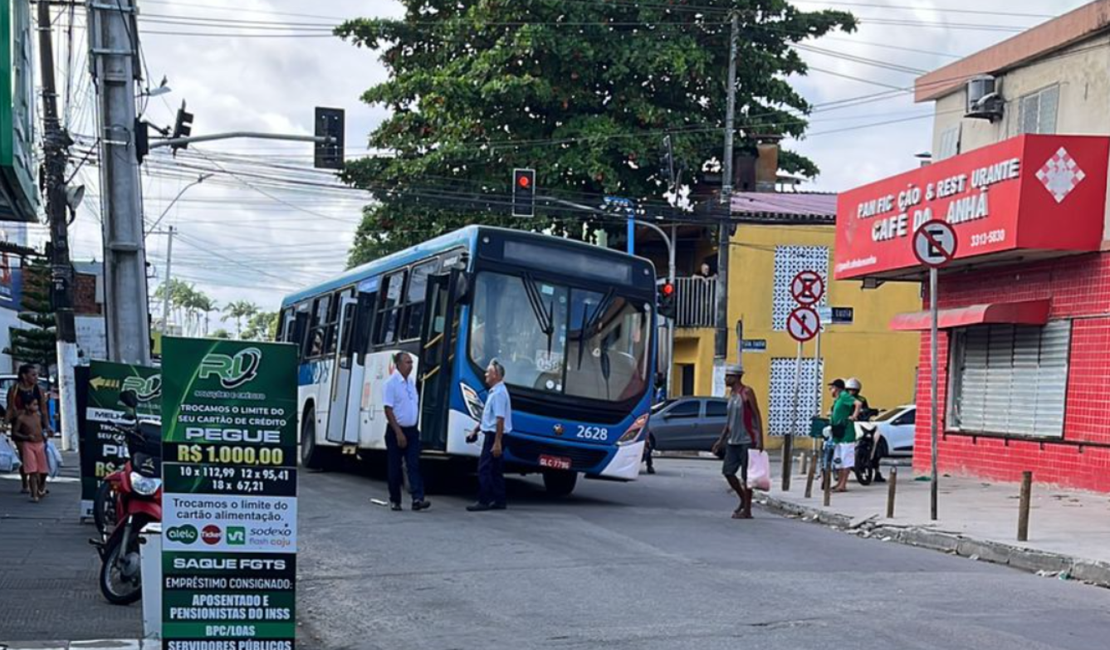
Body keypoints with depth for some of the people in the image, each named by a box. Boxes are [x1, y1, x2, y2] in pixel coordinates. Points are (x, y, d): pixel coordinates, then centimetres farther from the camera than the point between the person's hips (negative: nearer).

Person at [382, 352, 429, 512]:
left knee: (414, 465, -6)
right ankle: (395, 500, 15)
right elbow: (388, 410, -15)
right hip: (396, 431, -5)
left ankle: (417, 499, -14)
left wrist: (415, 428, 16)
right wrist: (398, 432, -19)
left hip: (412, 430, 5)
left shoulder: (411, 381, 9)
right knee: (394, 467, 4)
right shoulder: (391, 383, -12)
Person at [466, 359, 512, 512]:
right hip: (491, 434, 10)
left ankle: (484, 501, -7)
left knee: (484, 469, -9)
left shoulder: (499, 393, -18)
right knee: (496, 470, 12)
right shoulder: (494, 392, 14)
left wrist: (497, 442, -26)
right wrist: (476, 430, 27)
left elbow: (500, 419, -23)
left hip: (494, 435, -10)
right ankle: (499, 501, 16)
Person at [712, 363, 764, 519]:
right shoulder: (731, 393, 13)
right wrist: (721, 439, 19)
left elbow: (757, 415, -12)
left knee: (746, 476, -3)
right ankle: (743, 500, 24)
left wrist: (760, 440, -19)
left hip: (746, 440, -8)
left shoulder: (747, 392, -10)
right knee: (727, 471, 8)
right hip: (733, 441, 8)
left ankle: (747, 510, 3)